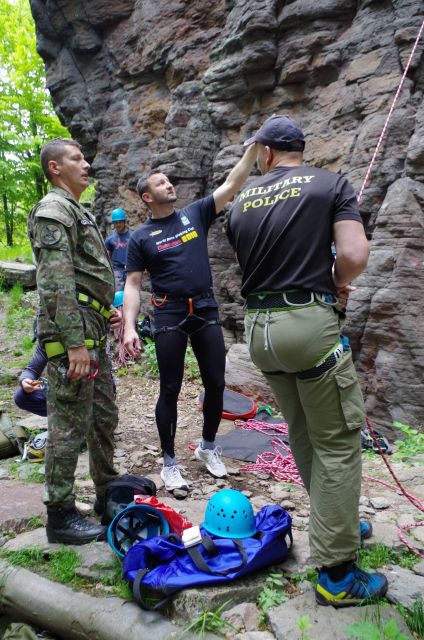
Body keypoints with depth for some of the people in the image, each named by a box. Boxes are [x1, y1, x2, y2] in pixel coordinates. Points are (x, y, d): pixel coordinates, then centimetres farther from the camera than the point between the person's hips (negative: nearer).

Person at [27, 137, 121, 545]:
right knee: (70, 427, -2)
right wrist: (75, 343, -24)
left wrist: (106, 312, 18)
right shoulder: (53, 210, -9)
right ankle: (60, 516, 11)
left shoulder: (78, 213, 21)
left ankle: (107, 492, 32)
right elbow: (57, 282, -20)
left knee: (104, 417, 17)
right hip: (70, 333, -10)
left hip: (92, 334, 10)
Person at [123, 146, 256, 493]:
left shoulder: (195, 214, 8)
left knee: (216, 383, 7)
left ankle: (208, 446, 30)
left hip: (206, 312, 3)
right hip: (169, 317, -3)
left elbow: (232, 185, 3)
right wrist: (130, 327, -13)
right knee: (170, 390, 3)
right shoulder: (141, 237, 2)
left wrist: (254, 146, -7)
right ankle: (170, 461, 19)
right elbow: (133, 285, -1)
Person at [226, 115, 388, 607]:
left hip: (259, 327, 5)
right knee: (338, 443, 3)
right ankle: (336, 574, 9)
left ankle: (336, 521, 38)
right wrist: (336, 284, 6)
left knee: (303, 433, 19)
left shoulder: (241, 205, 10)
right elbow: (354, 255, -14)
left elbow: (251, 265, 14)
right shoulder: (330, 184, -1)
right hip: (309, 322, -5)